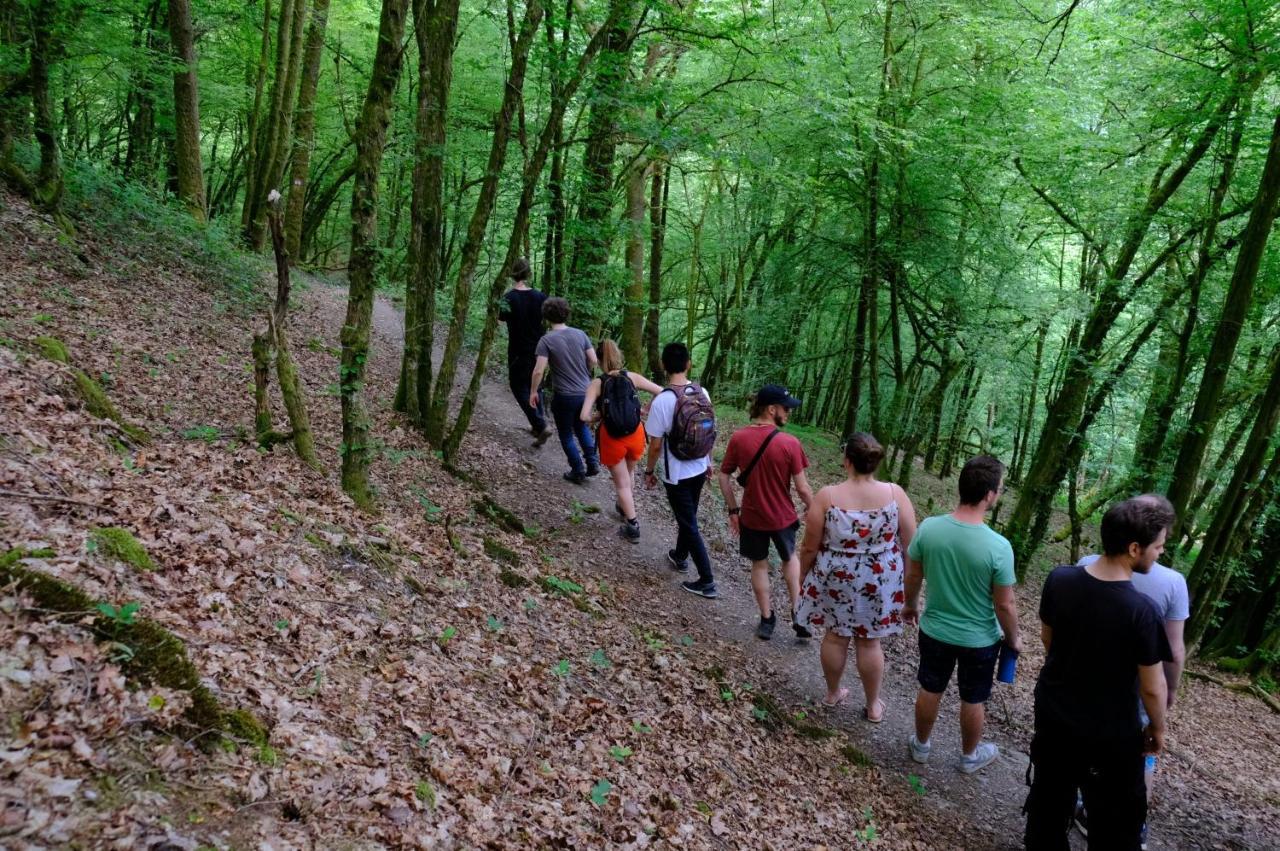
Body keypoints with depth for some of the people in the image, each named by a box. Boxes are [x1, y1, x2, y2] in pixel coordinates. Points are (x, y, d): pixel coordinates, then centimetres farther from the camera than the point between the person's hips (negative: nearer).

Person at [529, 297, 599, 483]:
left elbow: (538, 371, -17)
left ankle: (578, 472, 20)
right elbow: (593, 360, 0)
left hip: (564, 396, -4)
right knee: (581, 426, 28)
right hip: (585, 392, 5)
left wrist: (533, 391, -3)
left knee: (566, 435, 15)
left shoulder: (547, 340, -14)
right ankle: (592, 463, 21)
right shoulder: (580, 334, -2)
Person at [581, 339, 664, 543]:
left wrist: (600, 416, -1)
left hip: (612, 439, -2)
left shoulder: (596, 384, -11)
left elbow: (585, 416, -21)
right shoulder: (632, 377, -6)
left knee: (622, 483, 13)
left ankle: (633, 526, 15)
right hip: (635, 435, 3)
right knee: (629, 472, 30)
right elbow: (662, 393, -5)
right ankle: (624, 506, 49)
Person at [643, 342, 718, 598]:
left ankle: (707, 582, 9)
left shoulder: (662, 400, -23)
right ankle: (680, 557, 47)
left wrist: (649, 471, -2)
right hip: (699, 469, 6)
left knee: (689, 525, 4)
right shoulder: (702, 393, -6)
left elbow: (656, 445, -17)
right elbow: (709, 432, 6)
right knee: (688, 517, 26)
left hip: (677, 475, -6)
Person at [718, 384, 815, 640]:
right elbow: (802, 487, -16)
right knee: (790, 558, 26)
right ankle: (798, 615, 24)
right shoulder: (789, 443, -21)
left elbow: (724, 477, -5)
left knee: (759, 564, 21)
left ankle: (767, 620, 31)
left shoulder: (738, 438, -12)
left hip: (751, 517, 1)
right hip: (783, 516, -1)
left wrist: (733, 510, 7)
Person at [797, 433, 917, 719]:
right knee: (869, 641, 16)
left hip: (835, 580, -1)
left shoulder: (827, 496, -18)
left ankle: (832, 694, 37)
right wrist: (908, 579, 9)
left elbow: (810, 547, -10)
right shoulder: (895, 494, -14)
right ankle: (873, 706, 30)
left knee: (835, 635, 18)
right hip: (878, 583, 1)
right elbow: (910, 545, -7)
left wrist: (803, 576, 7)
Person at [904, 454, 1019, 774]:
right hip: (980, 640, -2)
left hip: (935, 630, 3)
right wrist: (1013, 639, 2)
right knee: (973, 700, 22)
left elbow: (912, 576, -3)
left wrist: (910, 605, 17)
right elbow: (1005, 606, -18)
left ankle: (921, 745, 45)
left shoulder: (928, 528, -19)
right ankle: (970, 756, 45)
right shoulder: (998, 547, -29)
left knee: (930, 691, 24)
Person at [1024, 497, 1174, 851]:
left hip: (1053, 711, 5)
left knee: (1049, 793, 25)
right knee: (1115, 820, 16)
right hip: (1110, 732, -5)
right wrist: (1157, 728, 2)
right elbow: (1152, 688, -17)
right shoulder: (1141, 611, -29)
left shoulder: (1059, 579, -15)